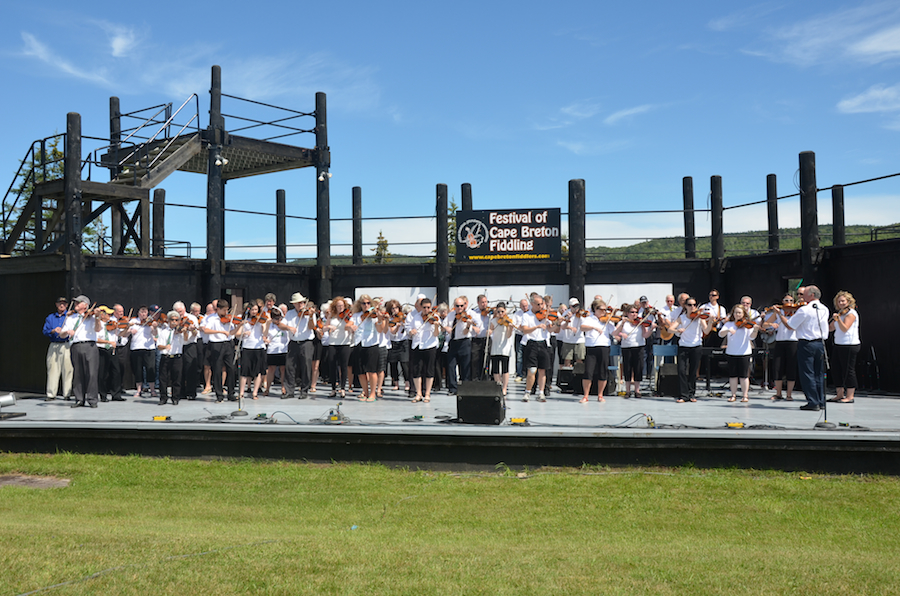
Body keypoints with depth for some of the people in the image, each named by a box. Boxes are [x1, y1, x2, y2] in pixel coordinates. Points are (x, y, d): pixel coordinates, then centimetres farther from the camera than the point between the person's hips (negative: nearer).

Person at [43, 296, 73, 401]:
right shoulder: (50, 317, 17)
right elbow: (45, 331, 8)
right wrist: (53, 331, -11)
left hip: (66, 345, -2)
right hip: (54, 345, 2)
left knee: (67, 369, -5)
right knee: (52, 369, -2)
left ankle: (67, 393, 0)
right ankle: (51, 394, 3)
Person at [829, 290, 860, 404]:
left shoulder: (851, 313, -9)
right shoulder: (840, 313, 16)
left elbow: (845, 328, -21)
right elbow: (831, 328, 19)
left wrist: (838, 319, -33)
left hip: (849, 345, -9)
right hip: (838, 345, 9)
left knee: (848, 370, -5)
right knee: (837, 370, 9)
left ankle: (850, 396, 1)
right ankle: (840, 394, 17)